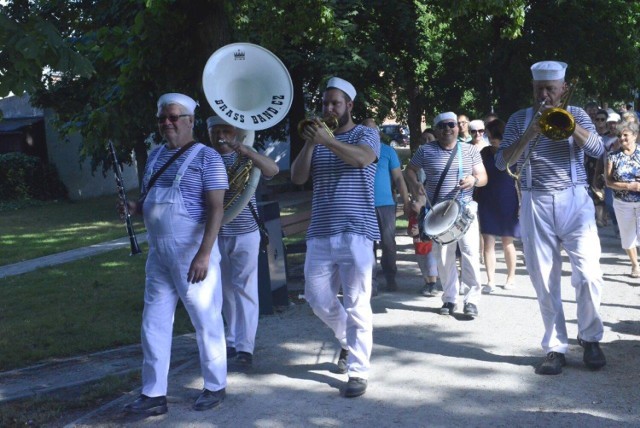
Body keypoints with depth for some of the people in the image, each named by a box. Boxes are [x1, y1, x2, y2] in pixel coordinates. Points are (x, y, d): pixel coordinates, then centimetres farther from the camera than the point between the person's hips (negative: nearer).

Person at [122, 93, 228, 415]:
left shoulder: (206, 158, -9)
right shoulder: (155, 156, 13)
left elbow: (216, 209, -15)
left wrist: (204, 253, -24)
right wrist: (135, 207, -2)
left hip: (192, 253, -7)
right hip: (158, 253, 7)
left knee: (206, 320, 4)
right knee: (154, 322, 8)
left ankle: (215, 386, 20)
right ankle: (154, 394, 18)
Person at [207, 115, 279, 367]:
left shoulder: (246, 156, -2)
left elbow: (273, 170, -20)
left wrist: (246, 151, -35)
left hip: (245, 234, -3)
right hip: (215, 235, 3)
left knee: (245, 289, -3)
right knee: (226, 289, 12)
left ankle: (245, 346, 0)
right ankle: (232, 340, 23)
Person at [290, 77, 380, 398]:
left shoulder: (366, 135, 3)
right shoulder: (317, 137, 15)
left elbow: (362, 158, -21)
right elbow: (297, 178, 3)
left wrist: (328, 141, -34)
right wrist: (309, 145, -12)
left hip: (355, 233, -5)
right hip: (320, 234, 5)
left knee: (356, 305, -4)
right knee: (318, 299, 9)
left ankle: (358, 371, 4)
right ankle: (349, 340, 35)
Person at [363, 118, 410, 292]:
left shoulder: (388, 151, 5)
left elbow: (398, 178, 3)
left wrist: (406, 201, -2)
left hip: (386, 204, 0)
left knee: (388, 243, 3)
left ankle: (390, 278, 15)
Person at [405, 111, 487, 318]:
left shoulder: (470, 150, 6)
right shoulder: (426, 150, 3)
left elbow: (484, 177, 6)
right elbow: (410, 169, 9)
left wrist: (474, 180, -17)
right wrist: (414, 183, -12)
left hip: (465, 210, 0)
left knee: (470, 252, -10)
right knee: (443, 257, 5)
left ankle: (471, 300, -2)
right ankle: (449, 299, 17)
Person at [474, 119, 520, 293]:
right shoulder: (485, 153, 5)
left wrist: (522, 202, -5)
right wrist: (476, 200, 8)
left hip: (507, 202, -2)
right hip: (486, 202, 2)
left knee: (507, 242, 9)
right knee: (488, 241, -3)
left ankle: (511, 277, 24)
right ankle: (490, 281, -1)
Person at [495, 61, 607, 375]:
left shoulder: (575, 114, 9)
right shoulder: (519, 119, 9)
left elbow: (597, 149, -7)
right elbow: (501, 163, -1)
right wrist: (528, 135, -13)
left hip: (574, 200, 0)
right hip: (535, 205, 1)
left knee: (588, 273, -8)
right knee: (545, 281, 2)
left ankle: (590, 338, 14)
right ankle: (555, 348, 12)